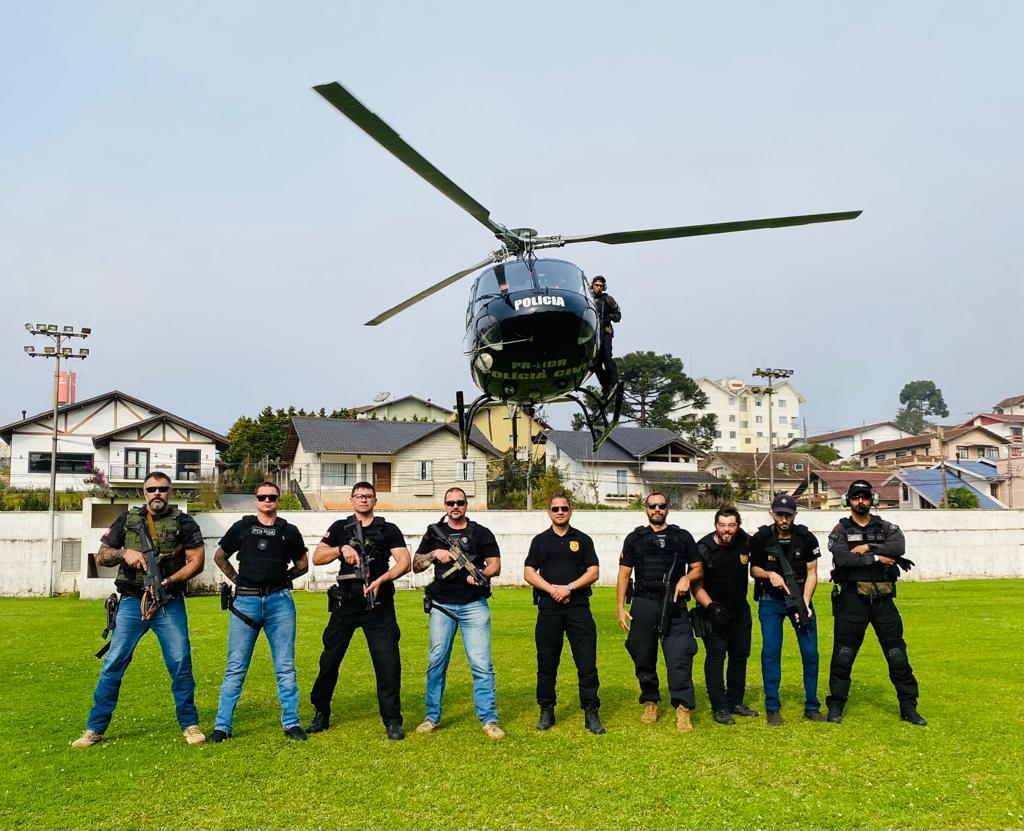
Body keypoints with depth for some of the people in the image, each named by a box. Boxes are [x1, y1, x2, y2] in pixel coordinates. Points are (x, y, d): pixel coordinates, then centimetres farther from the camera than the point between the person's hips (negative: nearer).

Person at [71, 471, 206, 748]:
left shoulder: (183, 523, 2)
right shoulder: (127, 520, 8)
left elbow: (197, 561, -4)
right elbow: (101, 557, 11)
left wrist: (169, 581, -18)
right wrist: (124, 552, -11)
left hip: (170, 604, -1)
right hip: (132, 603, 2)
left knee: (180, 665, -2)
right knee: (113, 665, 1)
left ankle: (190, 725, 12)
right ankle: (95, 729, 12)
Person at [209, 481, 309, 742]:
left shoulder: (289, 531, 9)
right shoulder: (241, 528, 8)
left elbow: (303, 564, 19)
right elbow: (219, 557, 18)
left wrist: (282, 578, 8)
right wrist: (237, 580, 10)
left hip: (280, 602, 1)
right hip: (245, 602, 0)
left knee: (285, 667, 4)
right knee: (235, 668, 2)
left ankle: (291, 723, 12)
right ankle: (222, 726, 9)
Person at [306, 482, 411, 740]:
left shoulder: (389, 530, 6)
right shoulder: (339, 528, 10)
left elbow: (404, 561, -5)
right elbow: (317, 558, 1)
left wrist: (380, 580, -19)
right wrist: (342, 548, -16)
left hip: (378, 605, -1)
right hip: (345, 605, 2)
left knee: (388, 662, -7)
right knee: (329, 660, 8)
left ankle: (392, 721, 2)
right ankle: (321, 714, 26)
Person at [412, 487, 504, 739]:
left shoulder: (481, 533, 5)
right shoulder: (434, 533, 10)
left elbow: (495, 565, 1)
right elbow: (416, 566, 8)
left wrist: (481, 574, -20)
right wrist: (434, 554, -11)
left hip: (474, 606, -2)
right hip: (442, 606, 2)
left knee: (481, 664, -6)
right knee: (436, 662, 6)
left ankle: (488, 719, 0)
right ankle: (432, 717, 18)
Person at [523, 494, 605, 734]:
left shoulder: (582, 540, 9)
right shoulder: (540, 541, 11)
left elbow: (594, 572, 2)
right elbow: (529, 572, 4)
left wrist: (569, 587, -11)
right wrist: (551, 589, -11)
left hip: (578, 607, -1)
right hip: (548, 608, 1)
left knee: (587, 662, -4)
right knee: (546, 663, 5)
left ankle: (591, 713, 3)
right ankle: (546, 712, 17)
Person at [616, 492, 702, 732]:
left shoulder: (682, 537, 10)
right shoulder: (635, 539, 10)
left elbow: (698, 568, 12)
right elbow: (624, 575, 8)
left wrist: (687, 577, -11)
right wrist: (620, 608, 0)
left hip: (674, 606, -1)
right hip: (644, 605, 1)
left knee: (679, 658, -11)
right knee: (644, 658, 8)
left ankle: (683, 710, -11)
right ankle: (650, 703, 24)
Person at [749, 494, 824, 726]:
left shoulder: (807, 539, -7)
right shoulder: (761, 539, -8)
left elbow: (811, 573, -5)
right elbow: (753, 569, 3)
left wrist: (805, 603, -16)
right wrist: (769, 574, -18)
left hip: (800, 598, 1)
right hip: (770, 601, -1)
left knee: (810, 652, -1)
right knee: (771, 651, -6)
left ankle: (812, 707, 14)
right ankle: (772, 708, 5)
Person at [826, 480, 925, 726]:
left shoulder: (886, 528, 8)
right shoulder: (840, 530, 2)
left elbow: (899, 547, -14)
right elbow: (842, 559, -17)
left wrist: (867, 548, -16)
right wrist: (876, 558, -14)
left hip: (883, 599, 2)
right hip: (852, 598, -2)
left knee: (897, 653, 6)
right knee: (844, 654, 2)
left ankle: (909, 707, 15)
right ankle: (836, 705, 13)